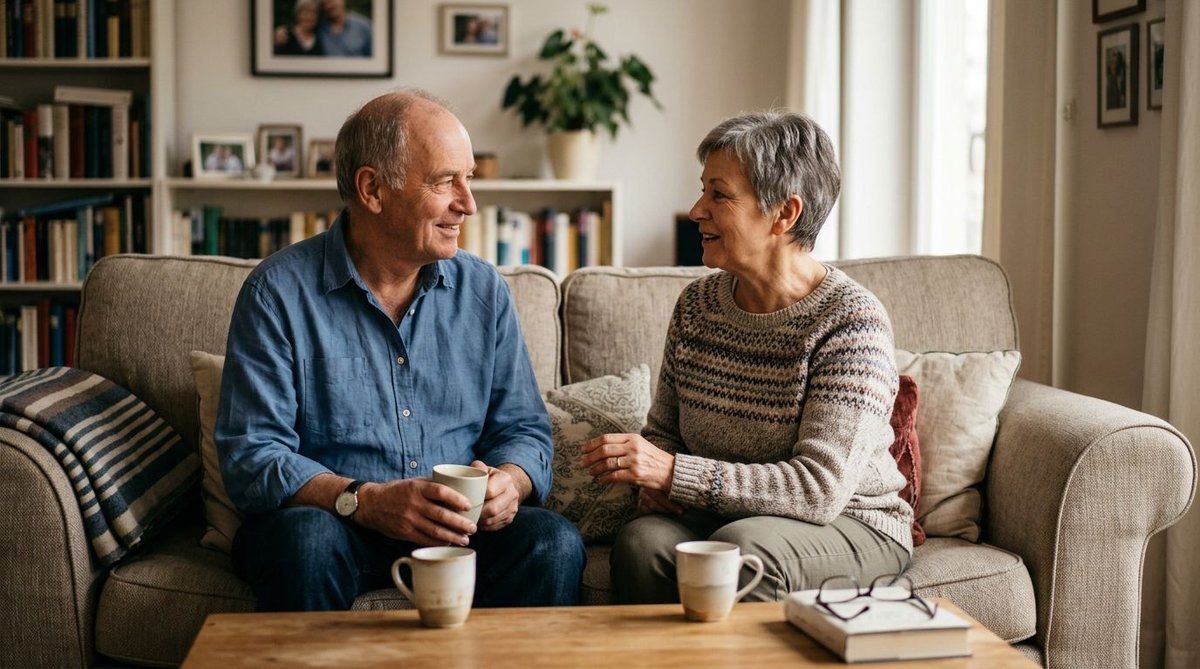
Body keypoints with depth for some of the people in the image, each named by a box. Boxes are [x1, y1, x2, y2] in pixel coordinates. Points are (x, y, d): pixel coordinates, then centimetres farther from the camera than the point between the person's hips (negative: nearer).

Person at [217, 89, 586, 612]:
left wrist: (510, 482, -14)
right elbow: (250, 456, -10)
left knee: (554, 543, -25)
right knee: (306, 539, -36)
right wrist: (365, 502, -26)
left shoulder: (484, 291, 8)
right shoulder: (278, 292, -5)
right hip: (334, 524, -3)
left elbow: (523, 427, 11)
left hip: (458, 529, 3)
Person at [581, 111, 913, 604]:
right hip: (723, 517, 4)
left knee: (742, 547, -34)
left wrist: (673, 472, -27)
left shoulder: (851, 321, -16)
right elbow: (664, 431, 15)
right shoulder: (697, 304, 3)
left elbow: (819, 489, -23)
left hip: (851, 524, -4)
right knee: (642, 541, -26)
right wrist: (656, 484, -10)